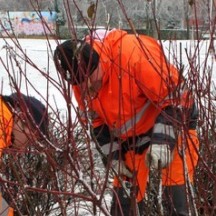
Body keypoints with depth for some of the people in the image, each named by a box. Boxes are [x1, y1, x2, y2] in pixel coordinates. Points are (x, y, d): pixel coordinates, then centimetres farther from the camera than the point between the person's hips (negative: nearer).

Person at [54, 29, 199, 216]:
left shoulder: (136, 53, -34)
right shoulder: (81, 82, -12)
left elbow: (176, 95, -27)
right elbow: (94, 118, 5)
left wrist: (162, 140, -31)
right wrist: (111, 154, 0)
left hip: (174, 120, -6)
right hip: (130, 136, 6)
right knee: (125, 196, 8)